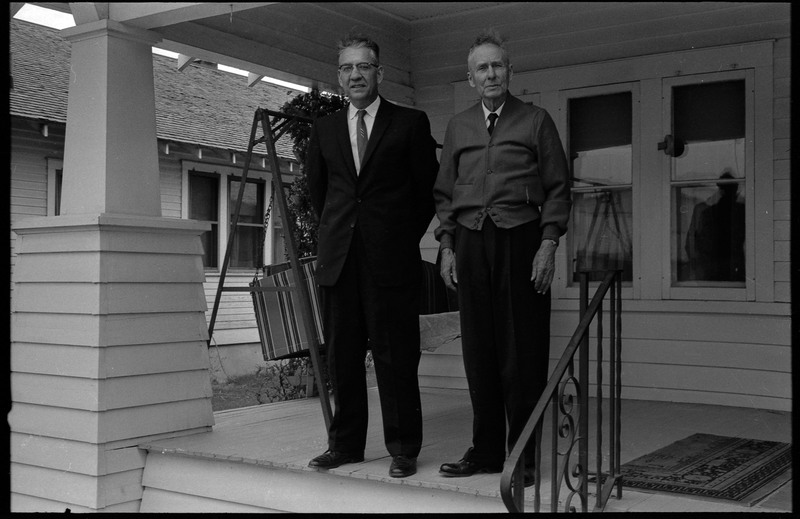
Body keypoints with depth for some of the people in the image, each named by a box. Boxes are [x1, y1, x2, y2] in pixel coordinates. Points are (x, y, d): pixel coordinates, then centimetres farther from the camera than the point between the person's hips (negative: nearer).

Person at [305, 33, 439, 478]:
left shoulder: (411, 122, 3)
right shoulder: (325, 129, 14)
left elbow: (427, 188, 7)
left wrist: (406, 237, 9)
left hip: (391, 258, -4)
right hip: (339, 258, 4)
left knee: (395, 355, -2)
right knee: (342, 355, 7)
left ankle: (404, 448, 7)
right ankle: (345, 444, 17)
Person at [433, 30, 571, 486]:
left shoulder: (536, 121, 8)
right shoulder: (458, 126, 17)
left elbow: (558, 188, 3)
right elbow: (445, 193, 17)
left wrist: (548, 243, -7)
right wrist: (447, 246, 7)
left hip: (521, 239, -3)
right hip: (471, 243, 3)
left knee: (523, 353, -3)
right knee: (479, 350, 5)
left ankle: (523, 456, 5)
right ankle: (486, 451, 14)